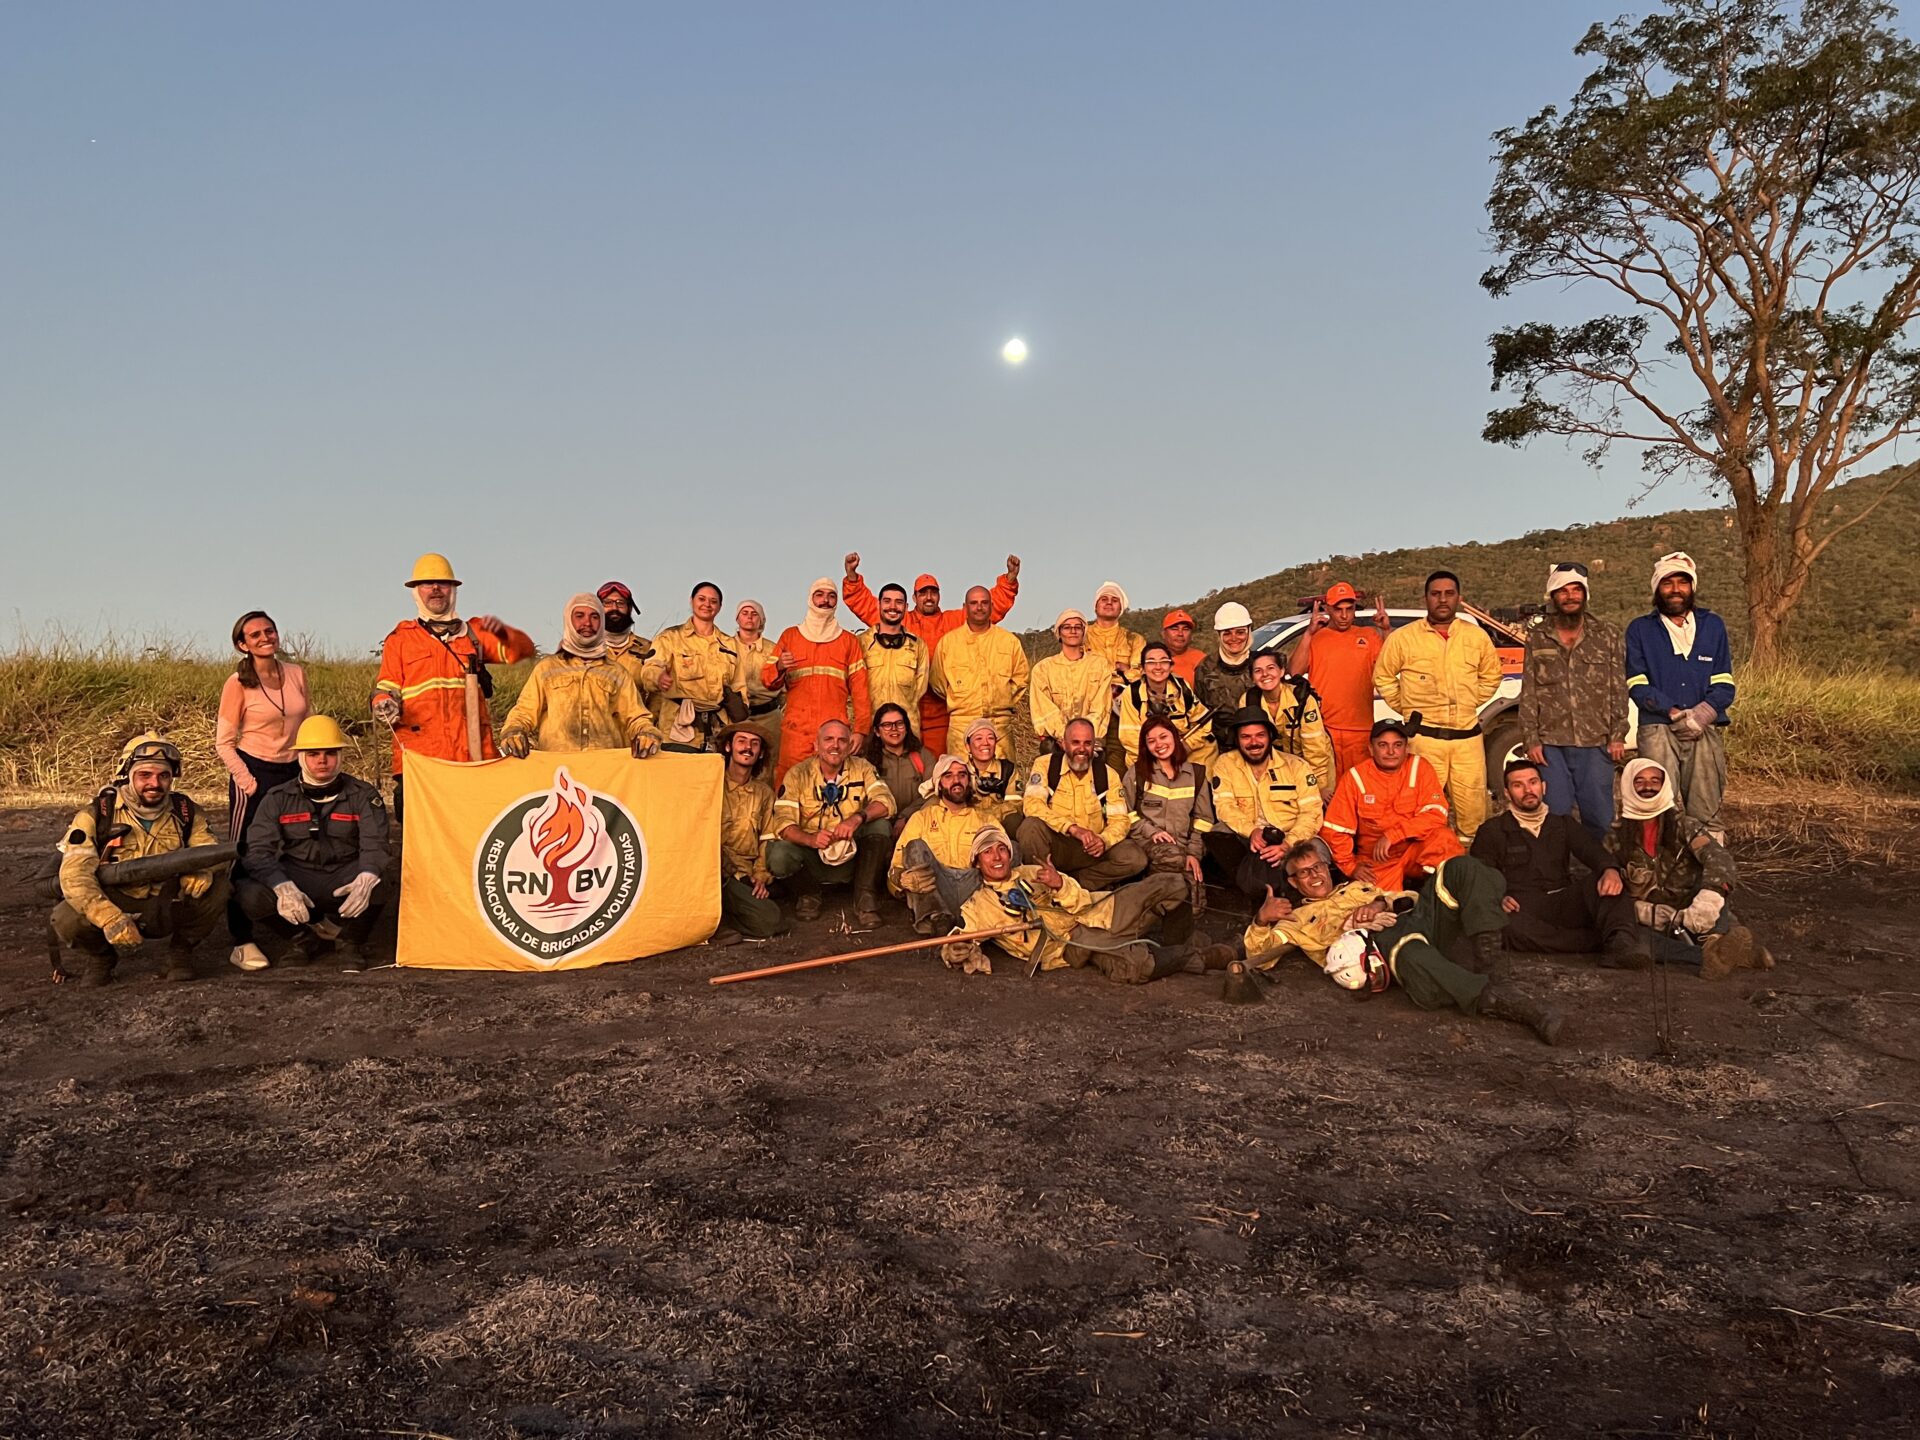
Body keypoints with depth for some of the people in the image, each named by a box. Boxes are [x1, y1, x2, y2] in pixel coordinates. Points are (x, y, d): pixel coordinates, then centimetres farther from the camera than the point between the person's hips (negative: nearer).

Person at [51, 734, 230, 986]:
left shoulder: (185, 812, -3)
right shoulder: (96, 815, -12)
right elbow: (75, 874, -22)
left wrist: (202, 869, -31)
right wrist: (110, 919, -37)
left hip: (168, 909, 2)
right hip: (115, 906, -1)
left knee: (216, 883, -25)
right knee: (67, 921, -31)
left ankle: (181, 949, 1)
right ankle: (102, 955, 5)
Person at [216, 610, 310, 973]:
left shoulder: (296, 674, 5)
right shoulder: (238, 683, -8)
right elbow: (223, 742, -6)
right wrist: (247, 781, -13)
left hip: (293, 772, 5)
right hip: (254, 771, -5)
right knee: (246, 857, -2)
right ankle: (242, 942, 3)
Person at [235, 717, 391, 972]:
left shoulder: (364, 796, -1)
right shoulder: (278, 798, 2)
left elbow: (374, 845, -14)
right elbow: (259, 850, -9)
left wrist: (365, 880, -38)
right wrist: (283, 887, -30)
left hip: (343, 881, -1)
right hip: (295, 878, 1)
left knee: (378, 885, -34)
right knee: (251, 894, -29)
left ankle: (350, 941, -2)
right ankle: (304, 936, 2)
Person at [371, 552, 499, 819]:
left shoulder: (471, 635, 20)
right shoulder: (399, 639, 14)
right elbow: (385, 689, 9)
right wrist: (384, 706, -11)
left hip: (471, 757, 2)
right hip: (418, 757, -2)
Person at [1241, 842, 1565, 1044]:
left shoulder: (1359, 887, 39)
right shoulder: (1297, 919, 26)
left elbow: (1408, 896, 27)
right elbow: (1258, 957, 13)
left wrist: (1382, 902, 6)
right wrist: (1261, 919, -4)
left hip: (1411, 919, 6)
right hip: (1376, 941, -5)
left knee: (1460, 868, -17)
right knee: (1413, 957, -44)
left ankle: (1485, 946, -37)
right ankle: (1502, 1001, -54)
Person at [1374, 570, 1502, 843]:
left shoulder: (1477, 636, 9)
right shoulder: (1403, 637, 1)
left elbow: (1491, 675, 23)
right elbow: (1383, 677, 10)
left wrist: (1471, 703, 14)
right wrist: (1407, 708, 5)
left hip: (1468, 736, 2)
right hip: (1424, 737, -2)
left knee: (1473, 805, 3)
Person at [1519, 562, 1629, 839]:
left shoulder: (1607, 636, 7)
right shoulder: (1537, 637, 6)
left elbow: (1618, 689, 6)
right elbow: (1528, 693, 5)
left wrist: (1618, 736, -2)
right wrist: (1531, 740, -1)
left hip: (1596, 743, 0)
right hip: (1550, 744, 0)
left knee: (1599, 816, 4)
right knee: (1555, 815, 3)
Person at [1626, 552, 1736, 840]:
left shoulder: (1713, 625, 16)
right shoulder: (1640, 630, 10)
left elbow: (1724, 685, 10)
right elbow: (1637, 686, 0)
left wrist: (1701, 713, -9)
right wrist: (1674, 712, -14)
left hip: (1706, 732, 2)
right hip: (1658, 730, -2)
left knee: (1707, 814, 0)